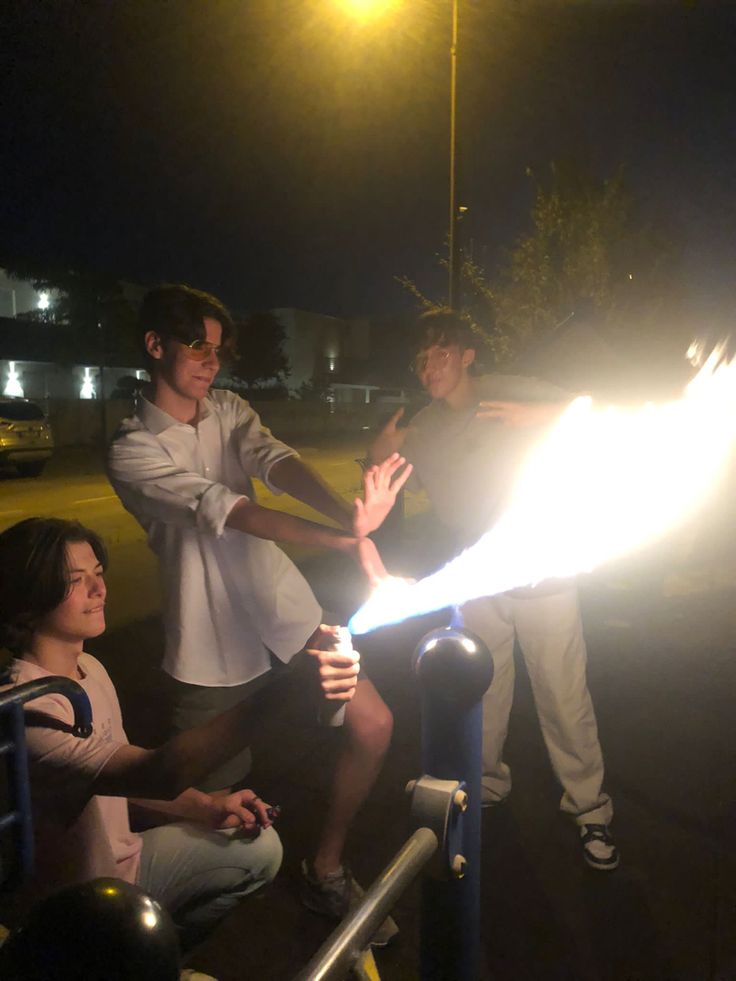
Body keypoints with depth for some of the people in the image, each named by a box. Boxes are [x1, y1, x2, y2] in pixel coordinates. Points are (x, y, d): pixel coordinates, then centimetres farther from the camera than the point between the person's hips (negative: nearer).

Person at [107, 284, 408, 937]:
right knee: (217, 794, 9)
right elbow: (228, 510, -25)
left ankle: (326, 871, 26)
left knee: (373, 724, 4)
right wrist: (346, 539, -36)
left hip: (288, 610, 5)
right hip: (214, 644, -5)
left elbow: (280, 463, -15)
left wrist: (352, 517, -36)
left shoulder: (229, 410, 6)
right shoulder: (132, 453, -10)